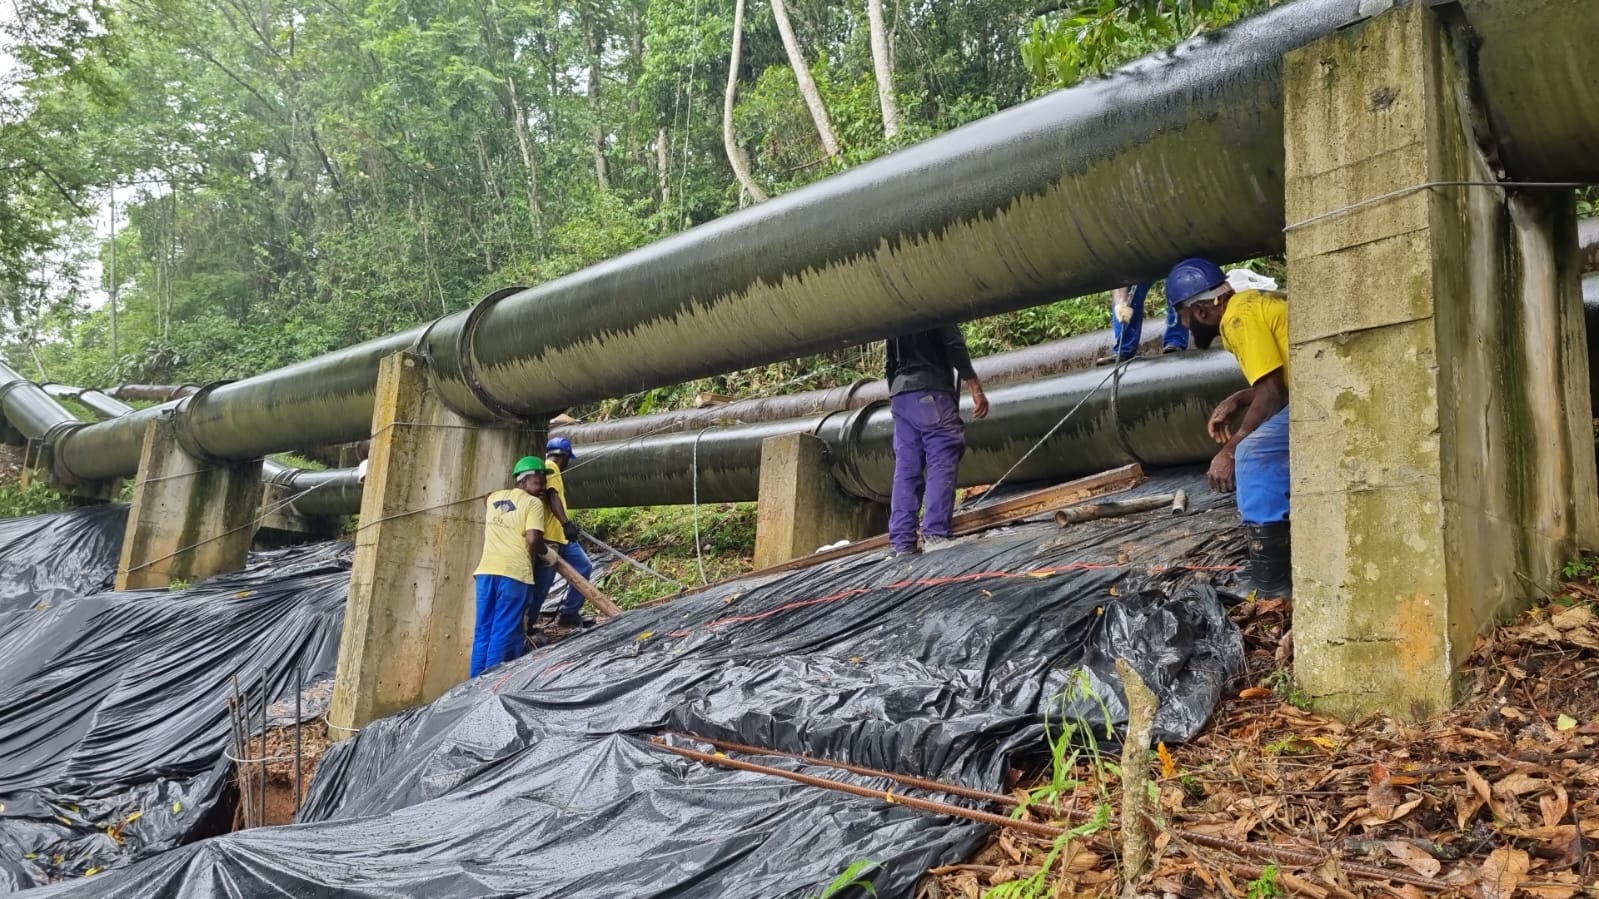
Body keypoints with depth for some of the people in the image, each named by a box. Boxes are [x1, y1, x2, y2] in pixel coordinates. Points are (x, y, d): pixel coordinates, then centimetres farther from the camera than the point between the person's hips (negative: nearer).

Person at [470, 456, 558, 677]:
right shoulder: (533, 503, -1)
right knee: (504, 633, -2)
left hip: (487, 569, 6)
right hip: (514, 572, -6)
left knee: (483, 631, 9)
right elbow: (533, 539, -13)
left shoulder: (493, 498, 18)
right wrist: (548, 555, 6)